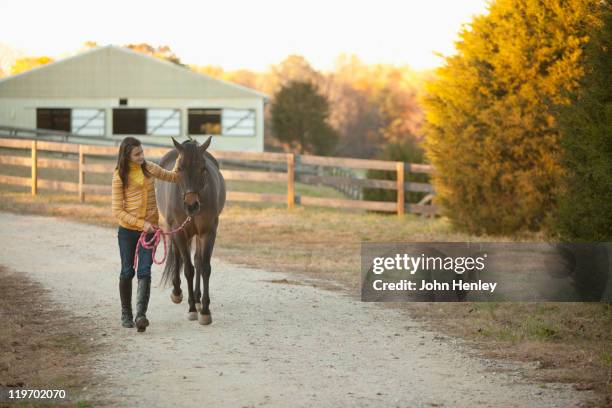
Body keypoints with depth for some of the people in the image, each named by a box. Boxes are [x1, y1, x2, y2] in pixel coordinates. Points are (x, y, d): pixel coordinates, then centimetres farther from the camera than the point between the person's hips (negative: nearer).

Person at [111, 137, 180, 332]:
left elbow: (172, 177, 19)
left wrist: (180, 160, 0)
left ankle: (140, 314, -17)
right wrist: (141, 223, -18)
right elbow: (117, 211, -11)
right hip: (127, 230, -2)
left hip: (149, 228, 2)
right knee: (127, 272, 7)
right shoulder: (120, 177, -10)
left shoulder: (148, 168, 3)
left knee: (144, 272, -9)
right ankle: (126, 314, 23)